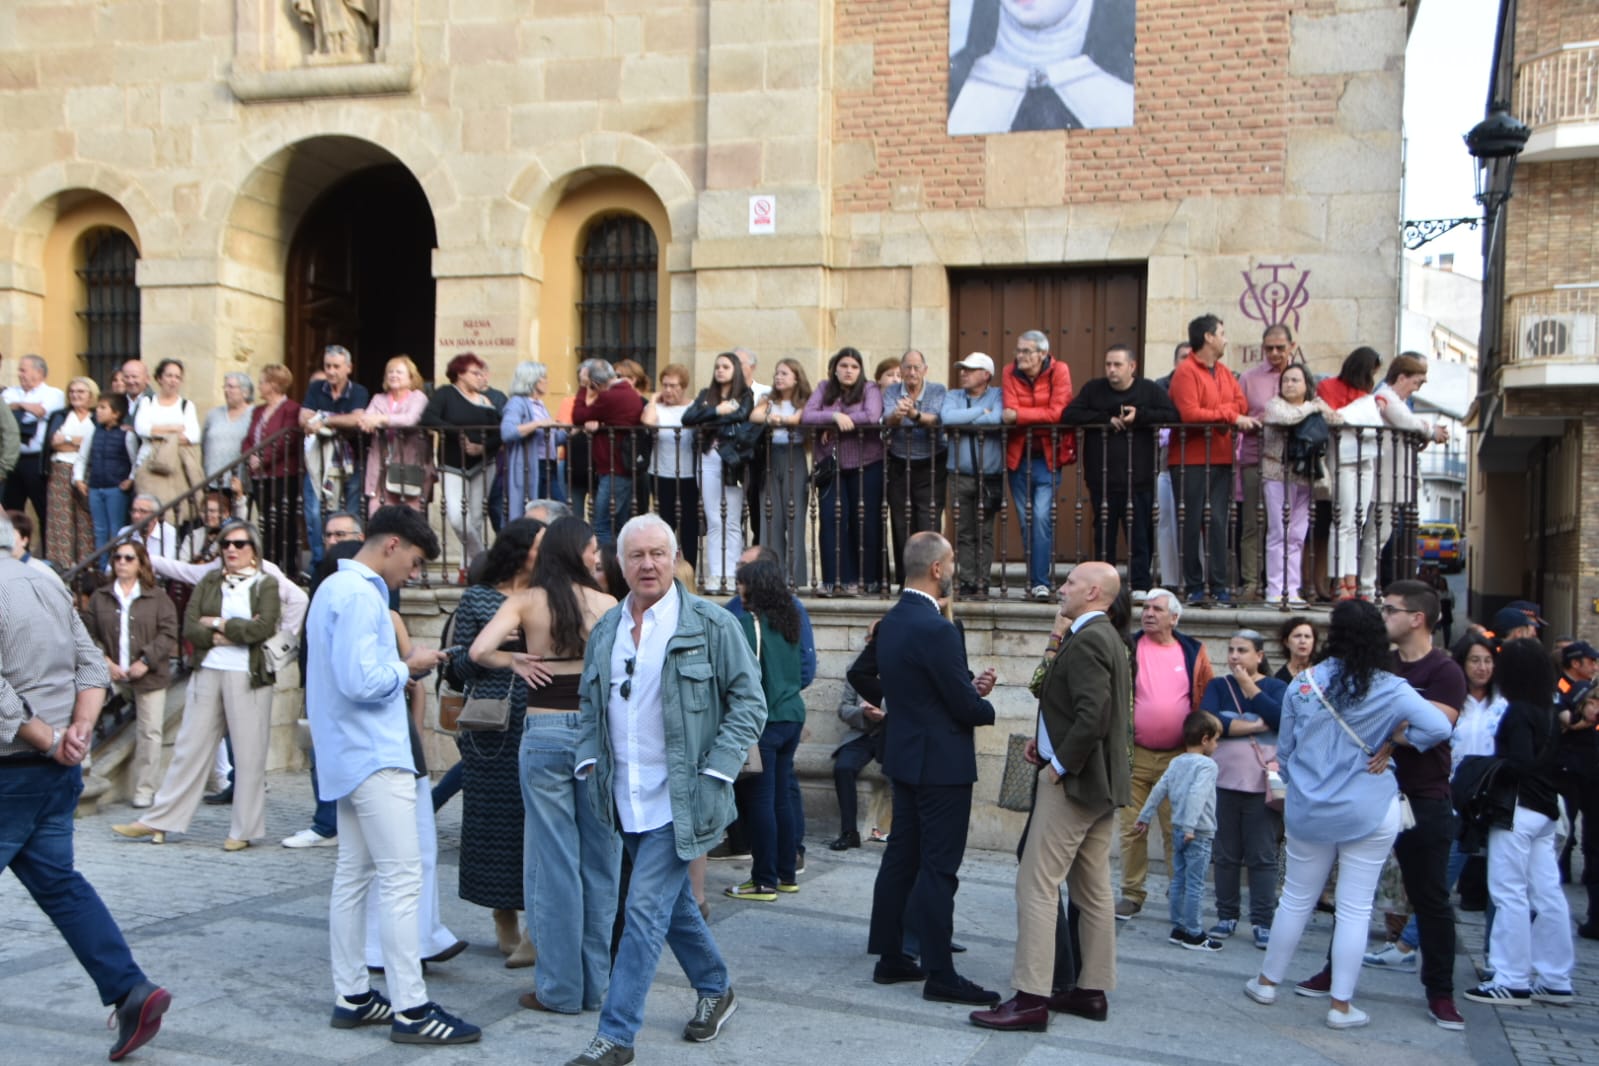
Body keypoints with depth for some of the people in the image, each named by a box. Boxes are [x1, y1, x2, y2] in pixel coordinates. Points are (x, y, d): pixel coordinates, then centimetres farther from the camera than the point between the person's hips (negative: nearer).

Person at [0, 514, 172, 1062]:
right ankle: (131, 990, 8)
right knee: (57, 879, 14)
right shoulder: (47, 584, 8)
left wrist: (51, 743, -11)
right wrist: (78, 730, -2)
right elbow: (93, 667, 7)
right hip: (59, 770, 8)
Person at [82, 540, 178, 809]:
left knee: (150, 733, -1)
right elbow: (89, 633, 5)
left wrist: (146, 660, -12)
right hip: (112, 676, 2)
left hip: (149, 676, -1)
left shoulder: (157, 597, 3)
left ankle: (145, 789, 5)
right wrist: (104, 661, -8)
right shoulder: (100, 597, 9)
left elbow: (168, 633, -3)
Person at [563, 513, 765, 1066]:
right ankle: (715, 990, 39)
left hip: (680, 799, -6)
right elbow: (590, 704, 19)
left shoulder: (712, 624, -8)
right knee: (674, 903, 18)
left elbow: (749, 703, -7)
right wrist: (589, 760, 4)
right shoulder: (605, 630, 8)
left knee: (646, 910, -8)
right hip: (627, 800, 6)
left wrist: (714, 773, -13)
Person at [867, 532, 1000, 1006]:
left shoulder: (891, 622, 7)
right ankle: (940, 975, 5)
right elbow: (965, 707, -19)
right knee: (938, 868, -2)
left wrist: (971, 687, 7)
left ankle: (890, 958, 24)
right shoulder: (935, 629, -23)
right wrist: (985, 704, 3)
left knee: (901, 857, 15)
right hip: (941, 763, -9)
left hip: (906, 756, 9)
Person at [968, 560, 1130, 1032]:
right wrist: (1050, 741, 9)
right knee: (1093, 891, 14)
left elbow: (1094, 715, -27)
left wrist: (1061, 765, -17)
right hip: (1100, 781, 11)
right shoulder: (1108, 639, 15)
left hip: (1072, 781, -11)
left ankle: (1031, 997, -7)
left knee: (1037, 886, -8)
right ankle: (1093, 990, 21)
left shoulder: (1086, 641, -17)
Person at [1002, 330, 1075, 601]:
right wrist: (1039, 415, -21)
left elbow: (1056, 413, -17)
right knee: (1026, 520, 7)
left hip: (1048, 456, -3)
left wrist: (1019, 414, -15)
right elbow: (1009, 412, -10)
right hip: (1019, 454, 3)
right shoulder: (1011, 373, 2)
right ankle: (1036, 579, 16)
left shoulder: (1059, 371, -6)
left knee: (1042, 517, -14)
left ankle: (1040, 582, -12)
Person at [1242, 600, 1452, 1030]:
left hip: (1308, 811, 3)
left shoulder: (1302, 684, -1)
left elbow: (1284, 750, 7)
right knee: (1355, 908, 5)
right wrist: (1400, 740, -3)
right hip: (1369, 812, -3)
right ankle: (1341, 1005, 10)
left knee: (1296, 898, 16)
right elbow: (1439, 726, -22)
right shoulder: (1388, 689, -9)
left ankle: (1267, 982, 27)